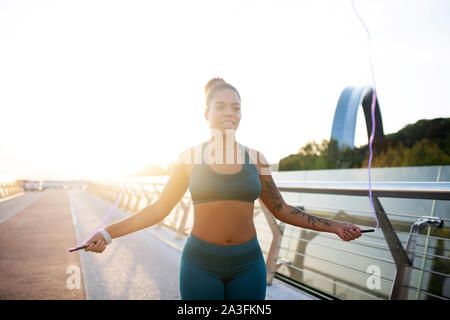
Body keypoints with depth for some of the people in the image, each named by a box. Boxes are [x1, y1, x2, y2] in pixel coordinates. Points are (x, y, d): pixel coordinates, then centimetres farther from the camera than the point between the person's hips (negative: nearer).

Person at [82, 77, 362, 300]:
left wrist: (333, 226, 4)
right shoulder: (190, 157, -2)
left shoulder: (255, 158, 2)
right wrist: (109, 233, -8)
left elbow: (281, 210, 8)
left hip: (248, 264, 2)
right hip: (201, 263, -1)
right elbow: (159, 209, 1)